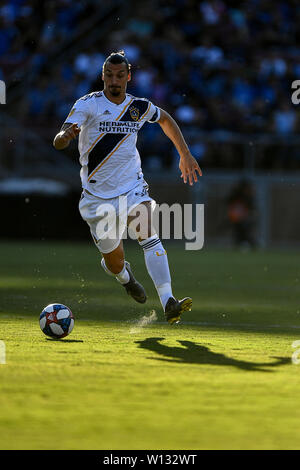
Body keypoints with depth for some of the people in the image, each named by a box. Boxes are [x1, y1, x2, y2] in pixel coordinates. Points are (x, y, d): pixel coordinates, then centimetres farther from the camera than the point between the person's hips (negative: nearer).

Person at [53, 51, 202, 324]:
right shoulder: (88, 104, -10)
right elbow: (58, 142, -22)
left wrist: (185, 155, 22)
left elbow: (166, 120, 25)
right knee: (114, 261, 4)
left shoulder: (140, 107, 1)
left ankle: (168, 302, -31)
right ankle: (125, 276, 43)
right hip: (98, 195, -1)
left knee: (150, 237, -23)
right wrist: (67, 135, -46)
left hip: (133, 188, 1)